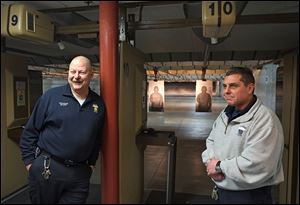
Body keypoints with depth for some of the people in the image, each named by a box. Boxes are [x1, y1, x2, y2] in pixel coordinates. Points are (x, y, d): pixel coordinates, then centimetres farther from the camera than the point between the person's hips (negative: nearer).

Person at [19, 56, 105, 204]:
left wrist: (91, 162, 10)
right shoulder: (51, 96, -7)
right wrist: (29, 161, -4)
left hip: (80, 173, 2)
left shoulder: (98, 103, 2)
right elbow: (30, 131, -2)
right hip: (46, 168, -2)